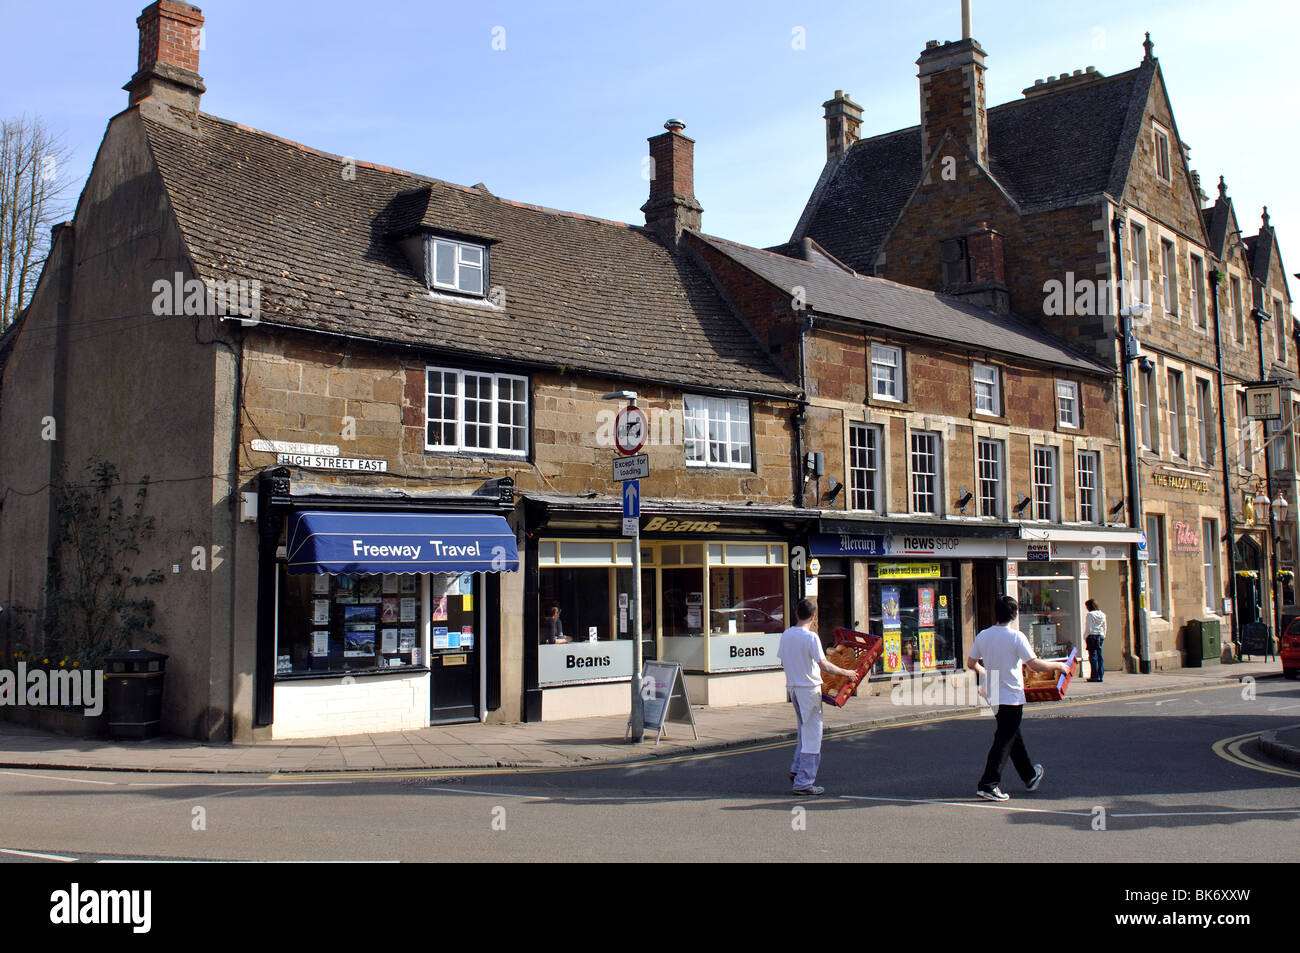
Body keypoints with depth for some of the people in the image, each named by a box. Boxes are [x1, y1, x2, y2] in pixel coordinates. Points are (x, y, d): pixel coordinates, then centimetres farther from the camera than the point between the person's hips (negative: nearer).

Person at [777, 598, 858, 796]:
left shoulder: (786, 635, 6)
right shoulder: (811, 637, -16)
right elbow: (824, 665, -20)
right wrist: (846, 673, -8)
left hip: (793, 688, 8)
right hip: (809, 689, -8)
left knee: (804, 732, 23)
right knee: (812, 736, -1)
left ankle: (797, 770, 23)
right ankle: (804, 782, 0)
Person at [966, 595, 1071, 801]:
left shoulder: (982, 636, 2)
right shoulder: (1016, 637, -15)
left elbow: (971, 663, 10)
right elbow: (1035, 665, -17)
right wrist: (1058, 666, -1)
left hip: (994, 696, 7)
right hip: (1011, 696, -7)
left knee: (1013, 736, 20)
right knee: (1005, 740, -3)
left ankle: (1030, 776, 35)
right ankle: (988, 784, -9)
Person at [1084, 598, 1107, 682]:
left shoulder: (1090, 614, -8)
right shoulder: (1102, 614, 9)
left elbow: (1088, 628, -9)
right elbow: (1105, 627, 13)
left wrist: (1085, 637, 0)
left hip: (1092, 636, -6)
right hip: (1100, 636, 6)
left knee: (1093, 656, -4)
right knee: (1100, 656, 8)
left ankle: (1095, 676, -6)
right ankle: (1101, 676, 7)